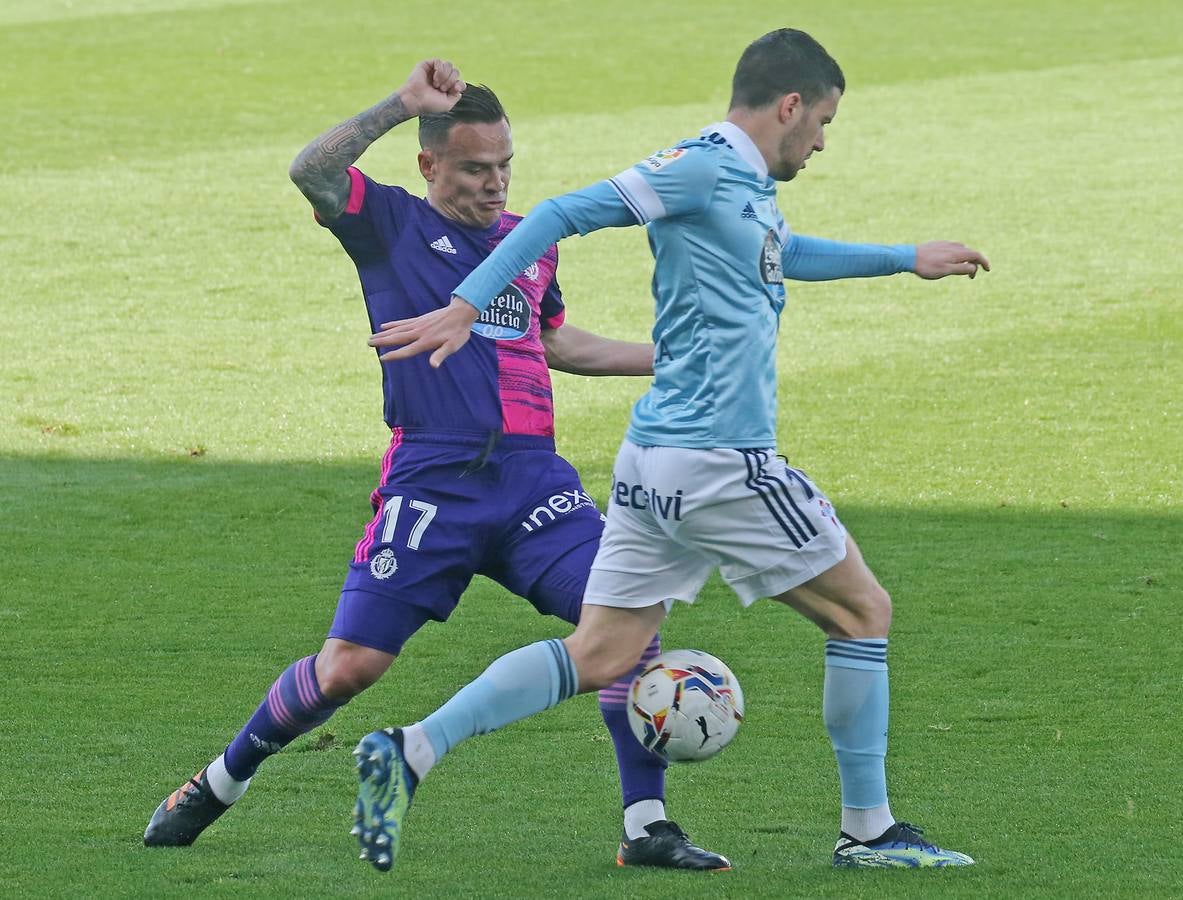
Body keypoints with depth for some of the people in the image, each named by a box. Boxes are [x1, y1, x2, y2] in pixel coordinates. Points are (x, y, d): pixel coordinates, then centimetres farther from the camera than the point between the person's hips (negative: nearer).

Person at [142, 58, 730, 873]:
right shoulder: (391, 224, 2)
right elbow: (311, 172, -18)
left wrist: (663, 359, 35)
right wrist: (402, 105, -21)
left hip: (533, 478, 4)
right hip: (431, 484, -4)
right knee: (347, 668, -6)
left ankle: (648, 827, -8)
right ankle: (221, 782, 18)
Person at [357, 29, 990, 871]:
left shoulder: (748, 191, 17)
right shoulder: (702, 168, -11)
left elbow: (787, 255, 39)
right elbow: (567, 213, -15)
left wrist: (908, 258, 48)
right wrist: (466, 305, -21)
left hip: (656, 462, 9)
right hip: (720, 462, -9)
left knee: (597, 658, 4)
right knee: (864, 611, 6)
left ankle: (412, 750, -7)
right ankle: (868, 832, 12)